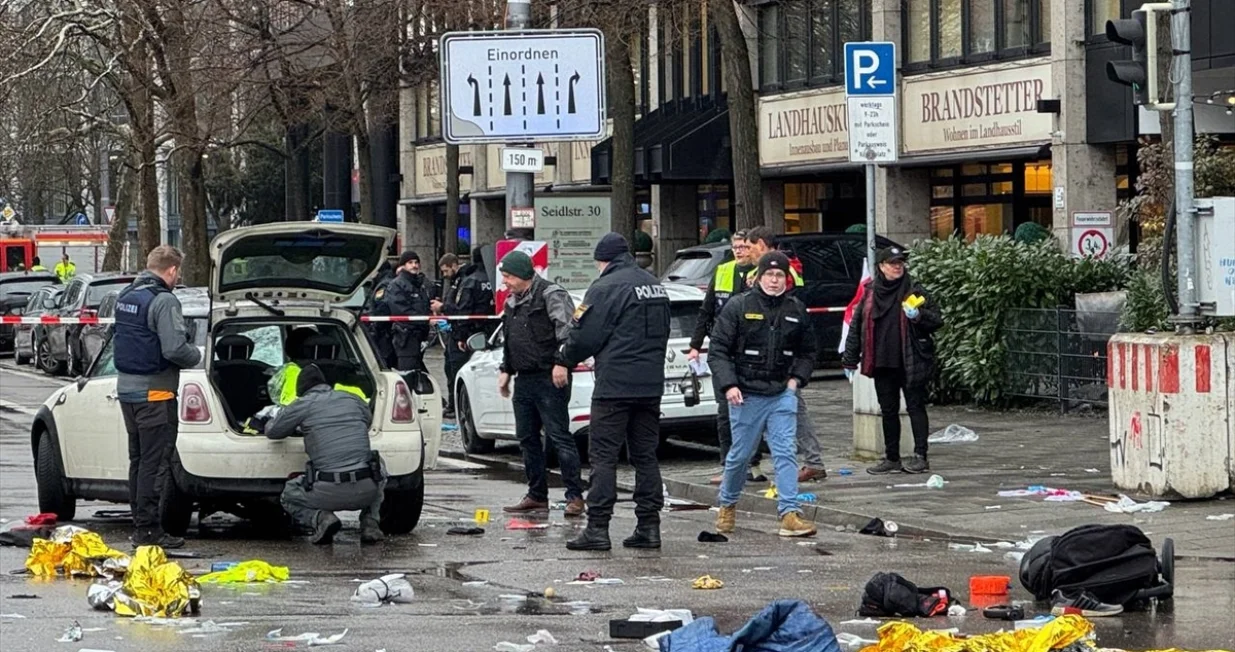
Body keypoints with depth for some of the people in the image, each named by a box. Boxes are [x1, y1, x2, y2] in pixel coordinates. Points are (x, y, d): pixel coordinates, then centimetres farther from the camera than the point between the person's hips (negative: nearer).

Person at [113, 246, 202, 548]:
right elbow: (175, 349, -24)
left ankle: (139, 525, 21)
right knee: (154, 463, -4)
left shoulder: (125, 297, 11)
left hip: (126, 387, 9)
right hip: (154, 392, -9)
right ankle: (148, 529, -4)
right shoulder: (164, 301, -17)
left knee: (138, 460, 16)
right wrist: (196, 355, -5)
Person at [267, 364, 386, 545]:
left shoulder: (304, 404, 4)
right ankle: (370, 522, 14)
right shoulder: (352, 399, 15)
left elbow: (272, 431, 18)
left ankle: (321, 518, -3)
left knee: (289, 497, 28)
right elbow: (369, 419, 37)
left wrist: (297, 428, 39)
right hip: (366, 491, 2)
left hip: (330, 492, -2)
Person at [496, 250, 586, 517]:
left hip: (550, 378, -9)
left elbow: (567, 330, -18)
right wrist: (506, 370, 23)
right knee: (527, 438, 10)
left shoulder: (551, 295, -10)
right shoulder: (512, 302, 19)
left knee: (559, 436, -9)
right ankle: (537, 495, 17)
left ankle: (575, 496, -7)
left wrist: (562, 364, -24)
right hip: (524, 380, 9)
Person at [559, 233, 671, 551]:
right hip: (652, 384, 7)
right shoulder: (655, 286, 15)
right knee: (646, 455, 11)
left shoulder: (605, 288, -11)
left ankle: (597, 528, -7)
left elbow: (585, 337, -11)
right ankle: (649, 526, 9)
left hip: (615, 385, -7)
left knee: (604, 456, -4)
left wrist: (566, 358, 6)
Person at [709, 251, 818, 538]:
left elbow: (807, 352, 20)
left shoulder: (796, 310, 8)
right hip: (746, 395, -2)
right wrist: (728, 385, -15)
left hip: (783, 394, 2)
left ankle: (789, 513, -11)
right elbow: (718, 349, -4)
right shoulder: (738, 307, -4)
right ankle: (727, 505, 29)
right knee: (740, 454, 7)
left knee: (786, 453, -8)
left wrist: (796, 379, 4)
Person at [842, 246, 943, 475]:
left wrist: (919, 316, -19)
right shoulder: (869, 293, 8)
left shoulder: (914, 291, 0)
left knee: (915, 406, -3)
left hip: (910, 362, -4)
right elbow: (856, 326, 13)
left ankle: (920, 456, -2)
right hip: (882, 363, 4)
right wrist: (850, 359, 12)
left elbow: (937, 319, 1)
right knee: (888, 410, 10)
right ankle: (891, 458, 18)